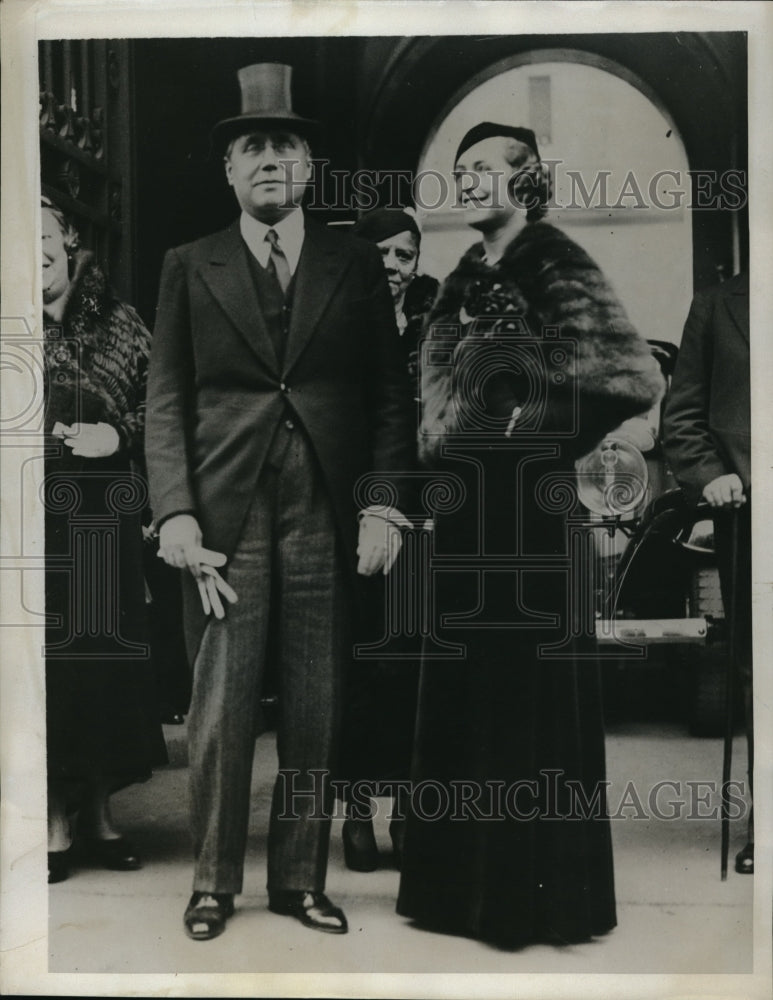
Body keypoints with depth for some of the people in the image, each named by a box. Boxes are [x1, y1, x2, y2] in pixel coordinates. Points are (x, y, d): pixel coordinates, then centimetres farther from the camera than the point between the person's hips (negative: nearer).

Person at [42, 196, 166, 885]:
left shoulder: (119, 322, 8)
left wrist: (119, 434, -7)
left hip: (108, 516, 2)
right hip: (34, 513, -2)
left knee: (111, 657, 6)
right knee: (43, 661, 0)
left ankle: (98, 810, 21)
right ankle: (54, 820, 13)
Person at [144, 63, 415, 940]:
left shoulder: (356, 266, 9)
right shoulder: (190, 269, 8)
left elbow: (389, 396, 8)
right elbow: (166, 402, 5)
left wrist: (384, 505, -2)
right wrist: (175, 515, -6)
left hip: (327, 515, 1)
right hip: (225, 514, -1)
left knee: (315, 711, 6)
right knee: (219, 710, 0)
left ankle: (300, 879, 19)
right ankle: (214, 882, 16)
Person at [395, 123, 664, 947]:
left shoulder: (557, 268, -8)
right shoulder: (466, 277, 14)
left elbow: (632, 380, -16)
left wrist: (536, 431, -8)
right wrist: (443, 444, 9)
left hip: (529, 508, -8)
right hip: (465, 507, 8)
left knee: (529, 687, -1)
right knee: (463, 691, 11)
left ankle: (537, 890, 12)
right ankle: (470, 880, 24)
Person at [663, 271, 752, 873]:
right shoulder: (717, 306, 11)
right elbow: (682, 414, 10)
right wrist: (706, 474, -6)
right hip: (743, 510, 1)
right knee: (754, 668, 6)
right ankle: (762, 824, 14)